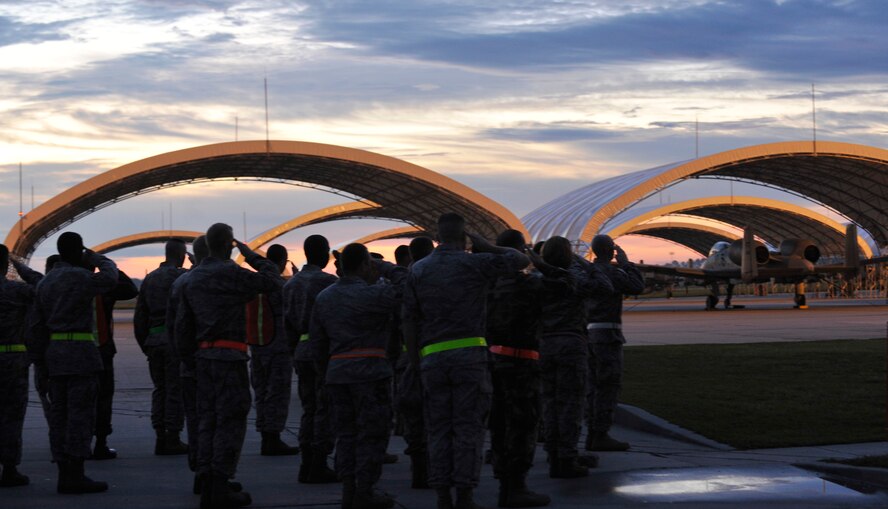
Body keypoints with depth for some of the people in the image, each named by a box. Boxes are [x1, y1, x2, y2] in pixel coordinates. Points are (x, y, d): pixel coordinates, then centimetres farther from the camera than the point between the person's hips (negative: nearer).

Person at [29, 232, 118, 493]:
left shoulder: (45, 282, 12)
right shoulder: (79, 277, -13)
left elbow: (38, 325, 12)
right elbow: (110, 278, -1)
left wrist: (40, 362, 14)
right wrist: (95, 258, 14)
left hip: (56, 353, 8)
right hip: (80, 352, -8)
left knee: (61, 414, 6)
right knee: (81, 415, -7)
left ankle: (65, 475, 6)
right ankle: (75, 476, -10)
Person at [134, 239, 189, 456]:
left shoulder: (149, 278, 14)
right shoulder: (181, 276, -6)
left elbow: (139, 317, 15)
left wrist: (144, 345, 20)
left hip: (153, 339, 6)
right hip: (175, 339, -6)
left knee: (160, 389, 12)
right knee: (176, 390, -2)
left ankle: (160, 438, 10)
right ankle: (173, 439, -3)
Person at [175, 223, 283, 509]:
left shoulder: (192, 279, 12)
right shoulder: (230, 274, -10)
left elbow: (182, 325, 14)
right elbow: (273, 281, -6)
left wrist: (190, 360, 19)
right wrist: (251, 255, 5)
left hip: (204, 356, 7)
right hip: (229, 357, -7)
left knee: (208, 421, 10)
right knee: (230, 421, -4)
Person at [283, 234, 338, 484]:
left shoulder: (291, 283, 12)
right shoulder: (328, 282, -10)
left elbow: (288, 323, 12)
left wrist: (296, 350, 18)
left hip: (302, 350, 7)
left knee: (310, 409, 12)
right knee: (325, 410, -3)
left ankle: (307, 465, 10)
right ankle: (319, 467, -4)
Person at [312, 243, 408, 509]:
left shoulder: (324, 297, 11)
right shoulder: (370, 293, -10)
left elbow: (318, 340, 13)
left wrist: (326, 374, 18)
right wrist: (386, 269, -2)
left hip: (337, 373, 6)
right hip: (370, 371, -6)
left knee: (346, 433, 12)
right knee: (372, 434, 0)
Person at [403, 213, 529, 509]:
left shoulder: (418, 270, 7)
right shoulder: (474, 263, -2)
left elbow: (409, 321, 6)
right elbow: (521, 260, 6)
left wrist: (415, 362, 12)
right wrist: (485, 245, 13)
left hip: (433, 358, 3)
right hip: (469, 353, -3)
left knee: (439, 429, 7)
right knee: (469, 427, 0)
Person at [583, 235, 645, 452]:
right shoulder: (609, 272, -14)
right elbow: (637, 287, -13)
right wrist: (625, 262, -4)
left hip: (591, 333, 9)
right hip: (607, 334, -9)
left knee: (595, 385, 10)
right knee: (609, 385, -8)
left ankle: (593, 434, 9)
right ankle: (601, 435, -11)